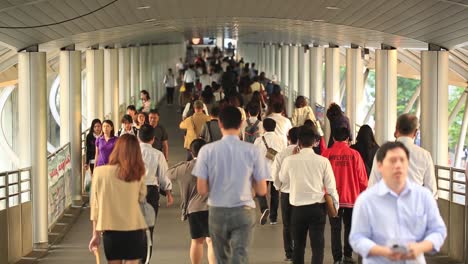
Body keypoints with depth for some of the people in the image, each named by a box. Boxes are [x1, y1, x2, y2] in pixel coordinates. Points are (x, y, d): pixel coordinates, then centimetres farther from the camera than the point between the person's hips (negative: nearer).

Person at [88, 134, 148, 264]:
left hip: (111, 230, 0)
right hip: (135, 230, 0)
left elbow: (95, 205, -2)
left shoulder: (99, 172, -5)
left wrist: (96, 234, 5)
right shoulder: (137, 174, -4)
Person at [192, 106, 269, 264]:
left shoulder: (207, 150, -6)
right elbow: (262, 191, -3)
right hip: (243, 212, -1)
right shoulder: (252, 151, -6)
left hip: (217, 212, 2)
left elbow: (202, 190, -6)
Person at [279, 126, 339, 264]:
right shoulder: (323, 161, -9)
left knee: (298, 246, 16)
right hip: (317, 207, -1)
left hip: (298, 207, 1)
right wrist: (335, 206, 10)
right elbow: (331, 187, -4)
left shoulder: (290, 160, -8)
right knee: (317, 246, 2)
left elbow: (283, 179, 12)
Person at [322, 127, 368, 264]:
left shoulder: (326, 154, -7)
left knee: (335, 229, 6)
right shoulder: (354, 154, -7)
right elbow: (362, 178, -4)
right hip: (352, 198, 1)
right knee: (349, 227, 17)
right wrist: (363, 195, 12)